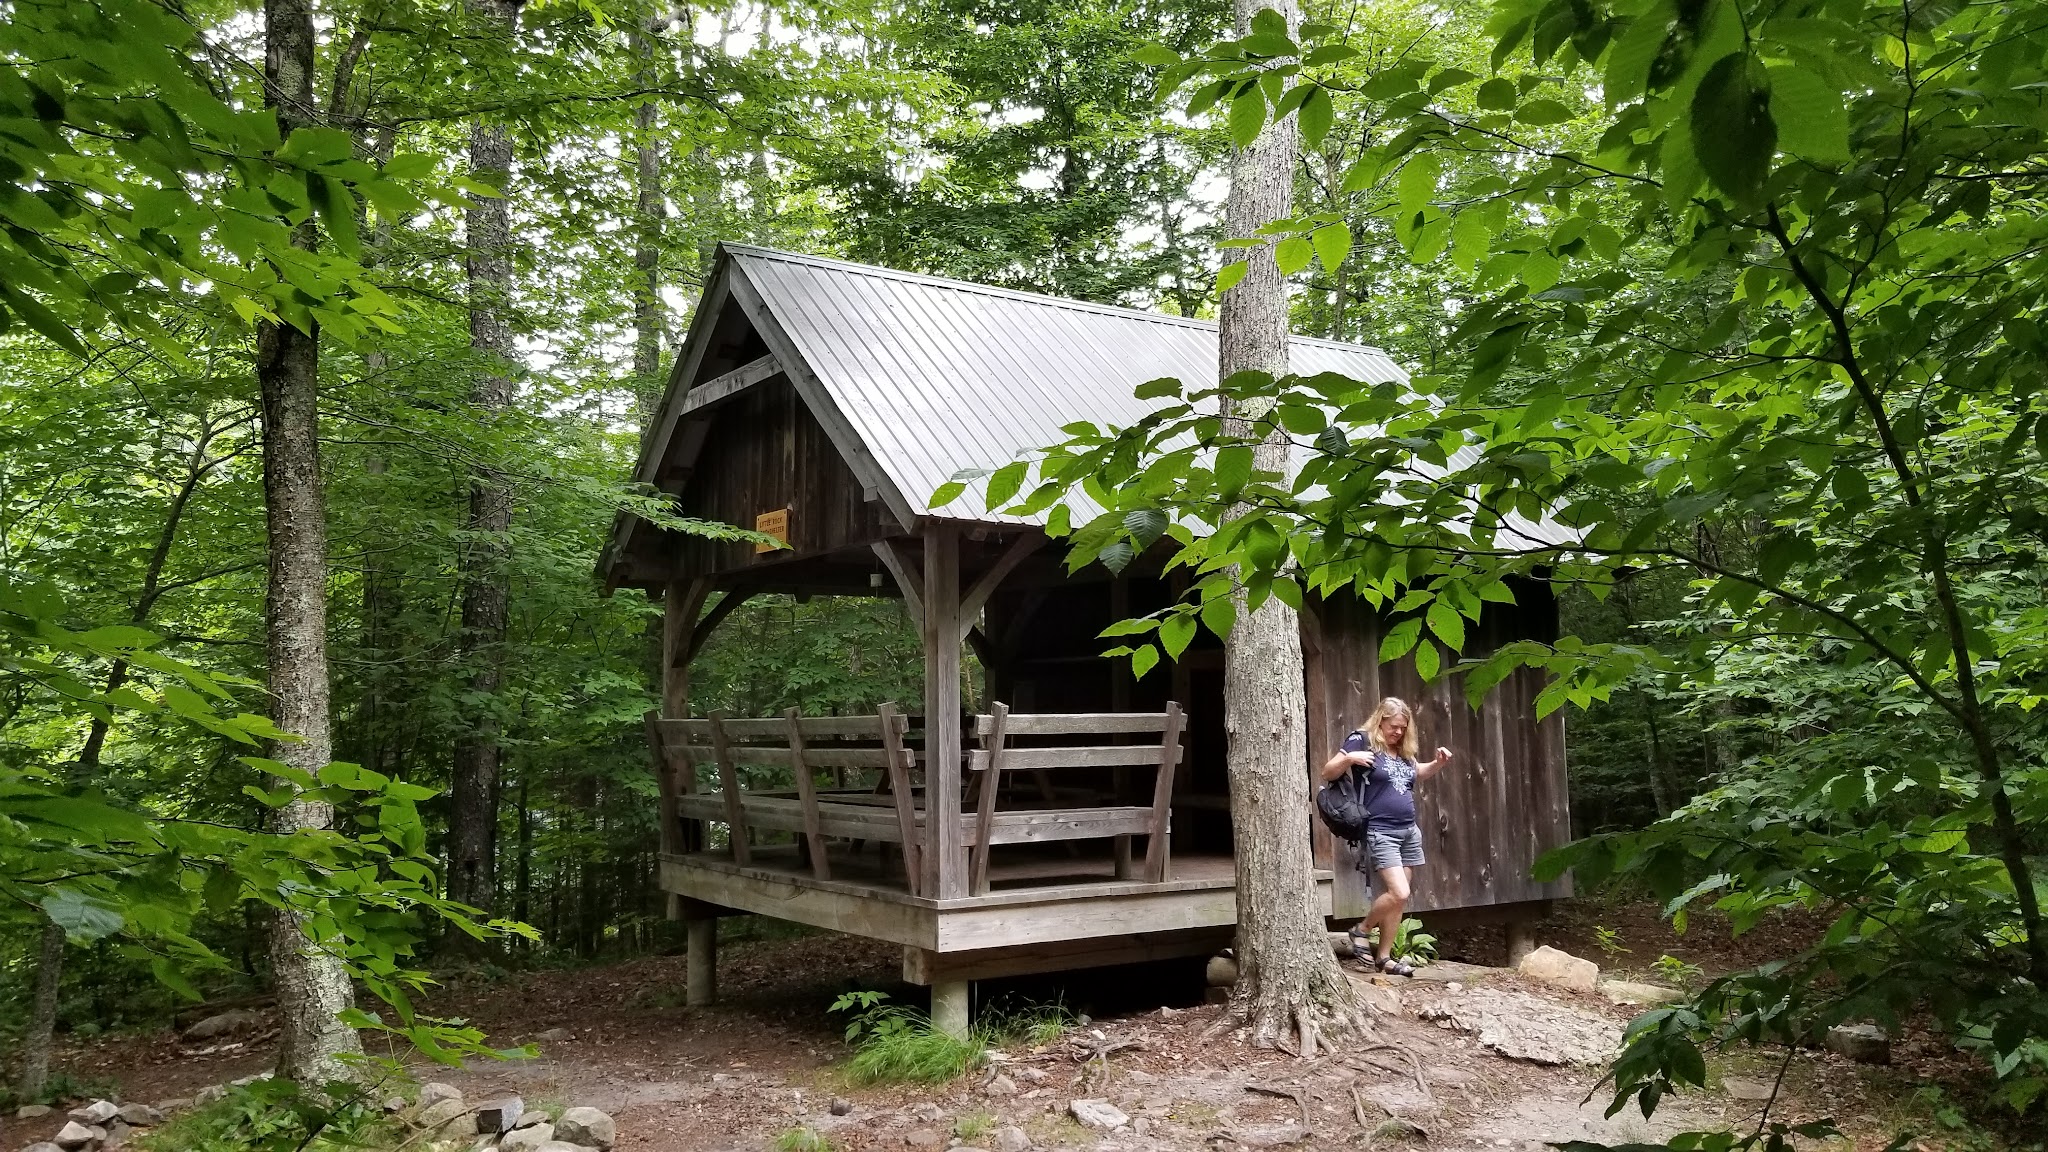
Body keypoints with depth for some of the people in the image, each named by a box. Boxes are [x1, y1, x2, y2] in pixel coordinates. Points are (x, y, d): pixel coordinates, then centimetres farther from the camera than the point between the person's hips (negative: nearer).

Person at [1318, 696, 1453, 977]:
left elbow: (1417, 773, 32)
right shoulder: (1361, 741, -8)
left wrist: (1439, 763, 12)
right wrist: (1349, 758, -29)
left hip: (1409, 830, 7)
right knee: (1398, 893, -17)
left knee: (1398, 896, 6)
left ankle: (1384, 956, 15)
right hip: (1380, 831, -7)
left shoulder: (1403, 749, 12)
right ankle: (1360, 930, 7)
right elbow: (1328, 773, -10)